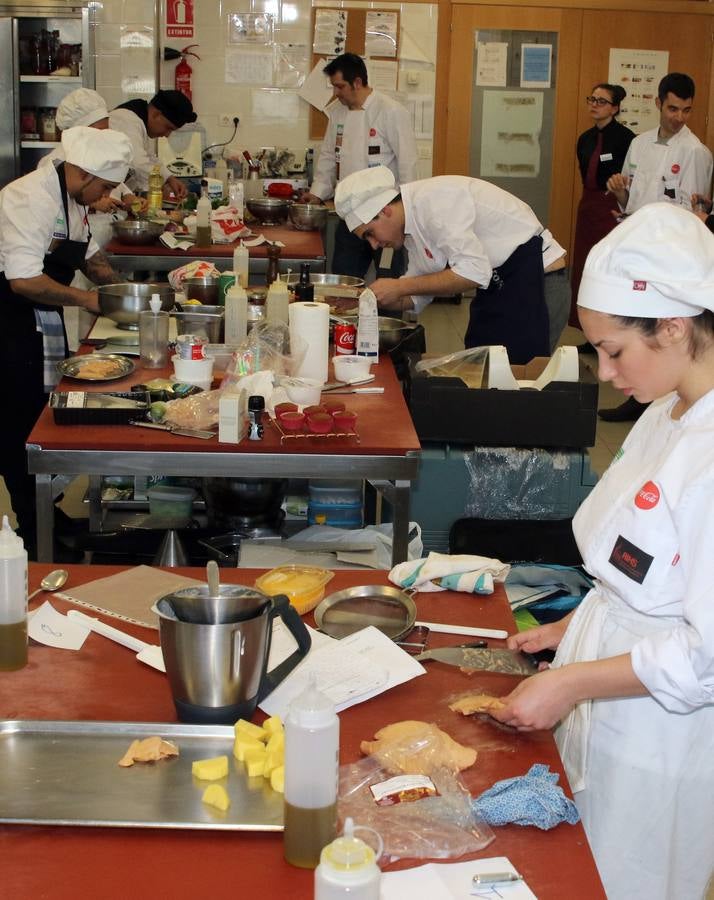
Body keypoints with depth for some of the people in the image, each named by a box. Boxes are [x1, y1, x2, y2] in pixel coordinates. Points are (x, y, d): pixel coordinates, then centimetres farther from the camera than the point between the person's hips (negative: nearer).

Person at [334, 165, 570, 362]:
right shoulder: (414, 219, 9)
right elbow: (416, 298, 15)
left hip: (536, 280, -10)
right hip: (498, 286, 10)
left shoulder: (435, 200, -21)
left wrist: (399, 287, -21)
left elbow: (473, 272, -28)